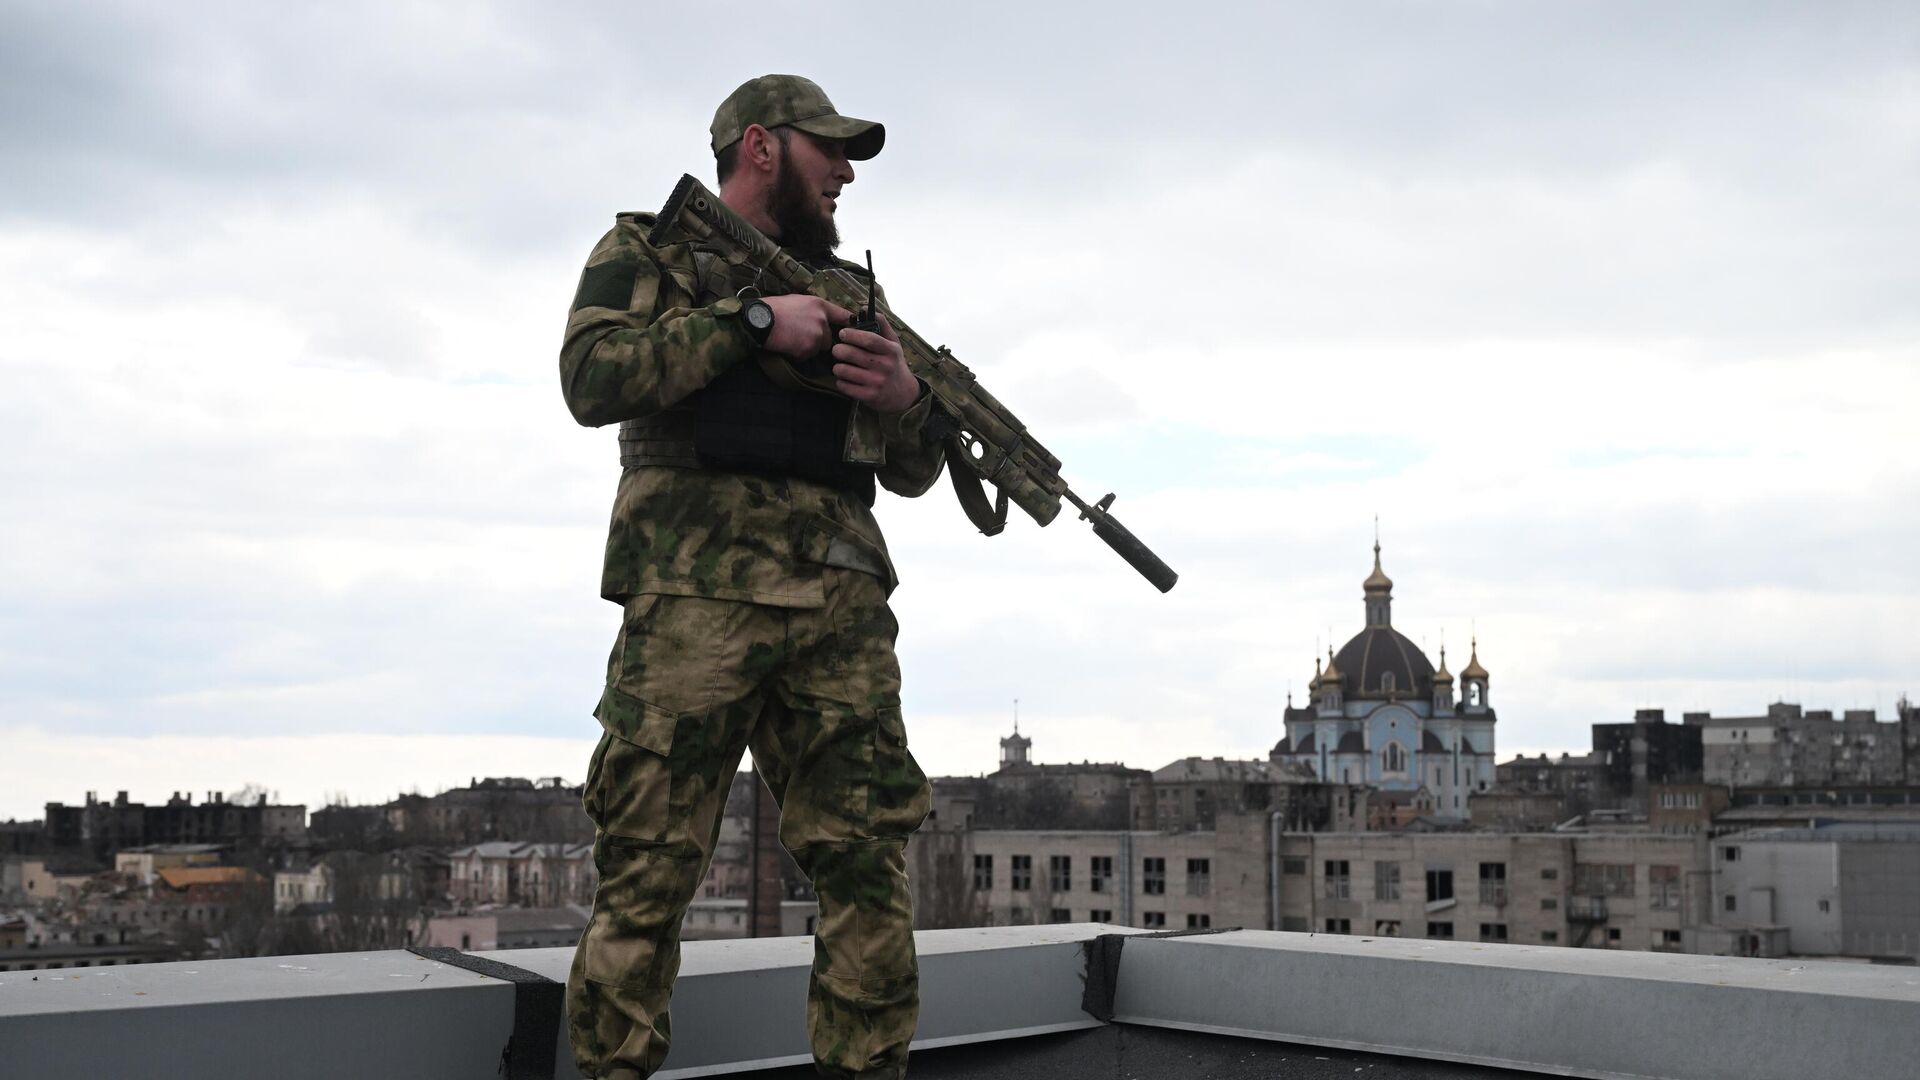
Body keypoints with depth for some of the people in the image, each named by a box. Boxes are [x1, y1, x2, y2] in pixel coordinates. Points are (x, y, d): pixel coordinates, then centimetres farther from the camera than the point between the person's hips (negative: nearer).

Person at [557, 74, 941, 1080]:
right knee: (647, 873, -6)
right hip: (695, 599, -4)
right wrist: (752, 320, -9)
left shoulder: (847, 288, 27)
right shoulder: (646, 251, 14)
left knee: (869, 869, -2)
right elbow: (592, 377, -6)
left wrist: (905, 397, 2)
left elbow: (914, 471, 25)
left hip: (841, 611, 5)